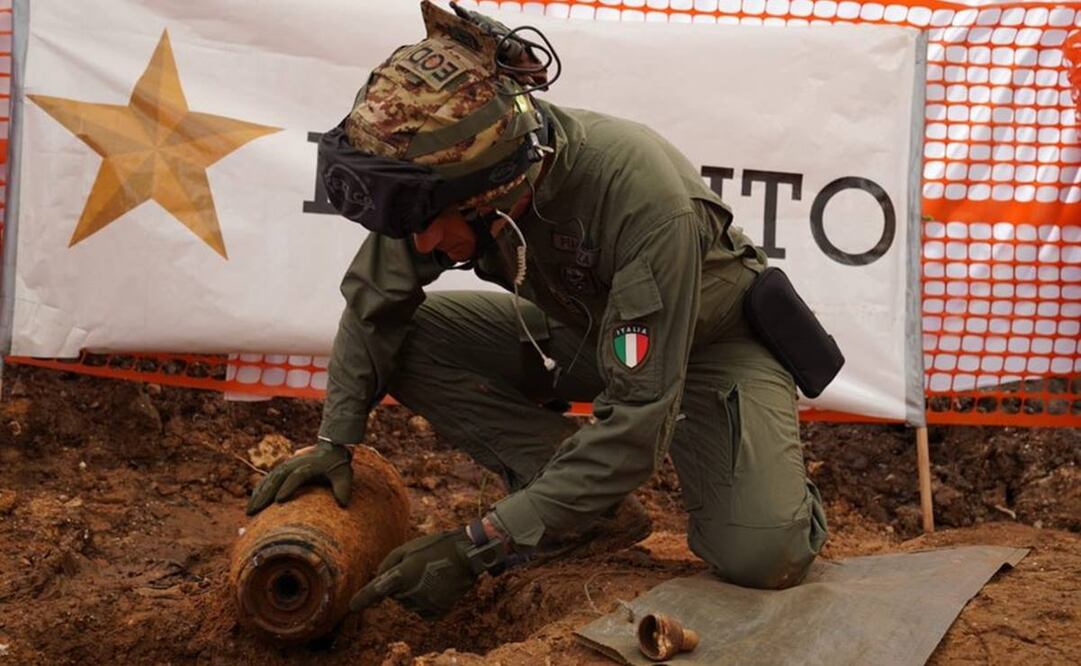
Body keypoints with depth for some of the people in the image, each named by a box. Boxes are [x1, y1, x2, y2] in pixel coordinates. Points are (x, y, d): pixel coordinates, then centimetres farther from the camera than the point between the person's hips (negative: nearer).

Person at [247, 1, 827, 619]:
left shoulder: (643, 198, -40)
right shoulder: (444, 171, -23)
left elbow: (638, 414, -38)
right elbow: (375, 302, -5)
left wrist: (479, 547, -38)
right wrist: (335, 440, -12)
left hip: (712, 339, -5)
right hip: (586, 332, 6)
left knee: (762, 555, -28)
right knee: (409, 339, -16)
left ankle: (782, 486, 10)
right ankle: (593, 502, -6)